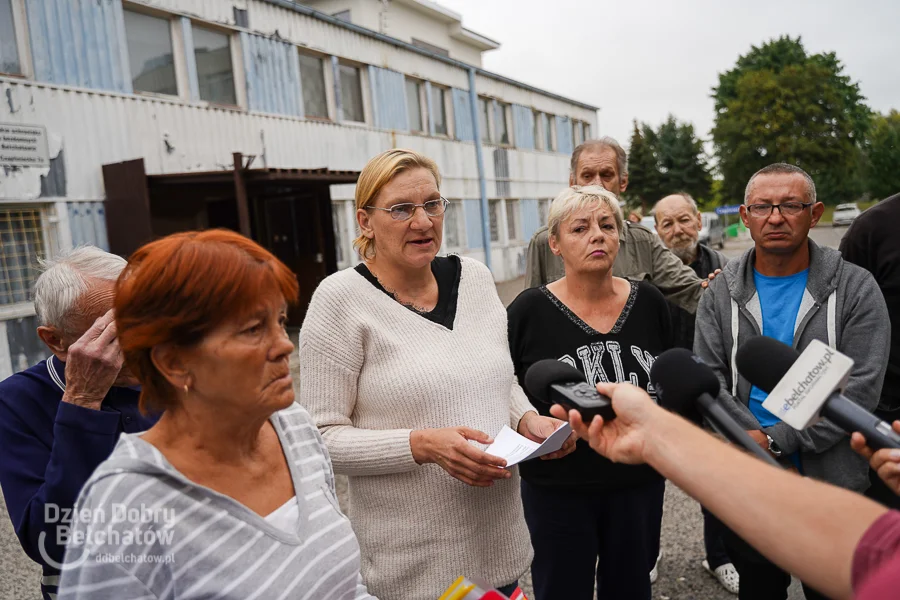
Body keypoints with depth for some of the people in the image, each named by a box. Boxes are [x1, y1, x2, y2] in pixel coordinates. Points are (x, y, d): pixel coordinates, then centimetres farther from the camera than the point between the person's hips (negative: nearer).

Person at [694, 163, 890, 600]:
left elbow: (860, 389, -15)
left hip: (833, 486, -1)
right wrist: (757, 443, -18)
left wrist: (776, 440, -20)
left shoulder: (856, 289, -7)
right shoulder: (721, 293, -1)